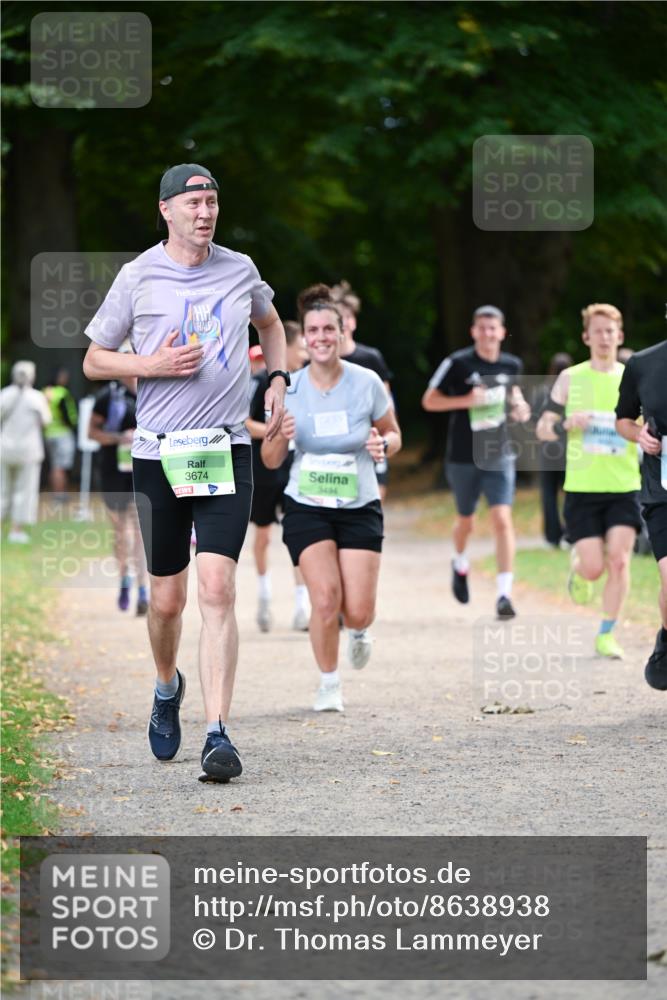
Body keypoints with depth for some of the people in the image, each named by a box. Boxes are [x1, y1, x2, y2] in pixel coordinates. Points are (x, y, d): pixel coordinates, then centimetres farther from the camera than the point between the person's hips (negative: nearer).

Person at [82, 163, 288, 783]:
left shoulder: (239, 270, 8)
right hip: (159, 453, 0)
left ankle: (217, 734, -15)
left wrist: (277, 379, 15)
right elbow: (94, 361, 7)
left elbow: (269, 323, 30)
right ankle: (167, 686, 38)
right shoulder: (137, 277, 0)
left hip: (227, 452, 1)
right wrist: (154, 365, -9)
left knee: (217, 590, -13)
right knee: (166, 598, 6)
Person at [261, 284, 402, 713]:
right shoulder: (287, 389, -5)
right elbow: (270, 461, 2)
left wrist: (382, 444, -15)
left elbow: (394, 436, 8)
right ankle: (329, 685, 6)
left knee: (357, 612, -7)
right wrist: (279, 437, -21)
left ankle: (358, 630, 34)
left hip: (360, 509, 0)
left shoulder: (367, 382, -6)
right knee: (326, 598, -17)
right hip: (307, 509, 0)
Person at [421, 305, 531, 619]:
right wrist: (466, 400, -19)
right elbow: (429, 401, -5)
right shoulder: (458, 363, -9)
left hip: (500, 456, 1)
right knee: (466, 521, 14)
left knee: (502, 519, -14)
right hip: (463, 458, -1)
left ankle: (504, 593, -14)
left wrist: (519, 405, 2)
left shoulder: (512, 365, 2)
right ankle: (460, 564, 48)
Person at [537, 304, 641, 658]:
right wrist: (567, 423, -15)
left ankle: (606, 636, 2)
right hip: (582, 486, -1)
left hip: (624, 486, 1)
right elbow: (542, 429, 5)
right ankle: (577, 568, 30)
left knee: (619, 559, -11)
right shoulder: (571, 378, 4)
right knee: (594, 568, -7)